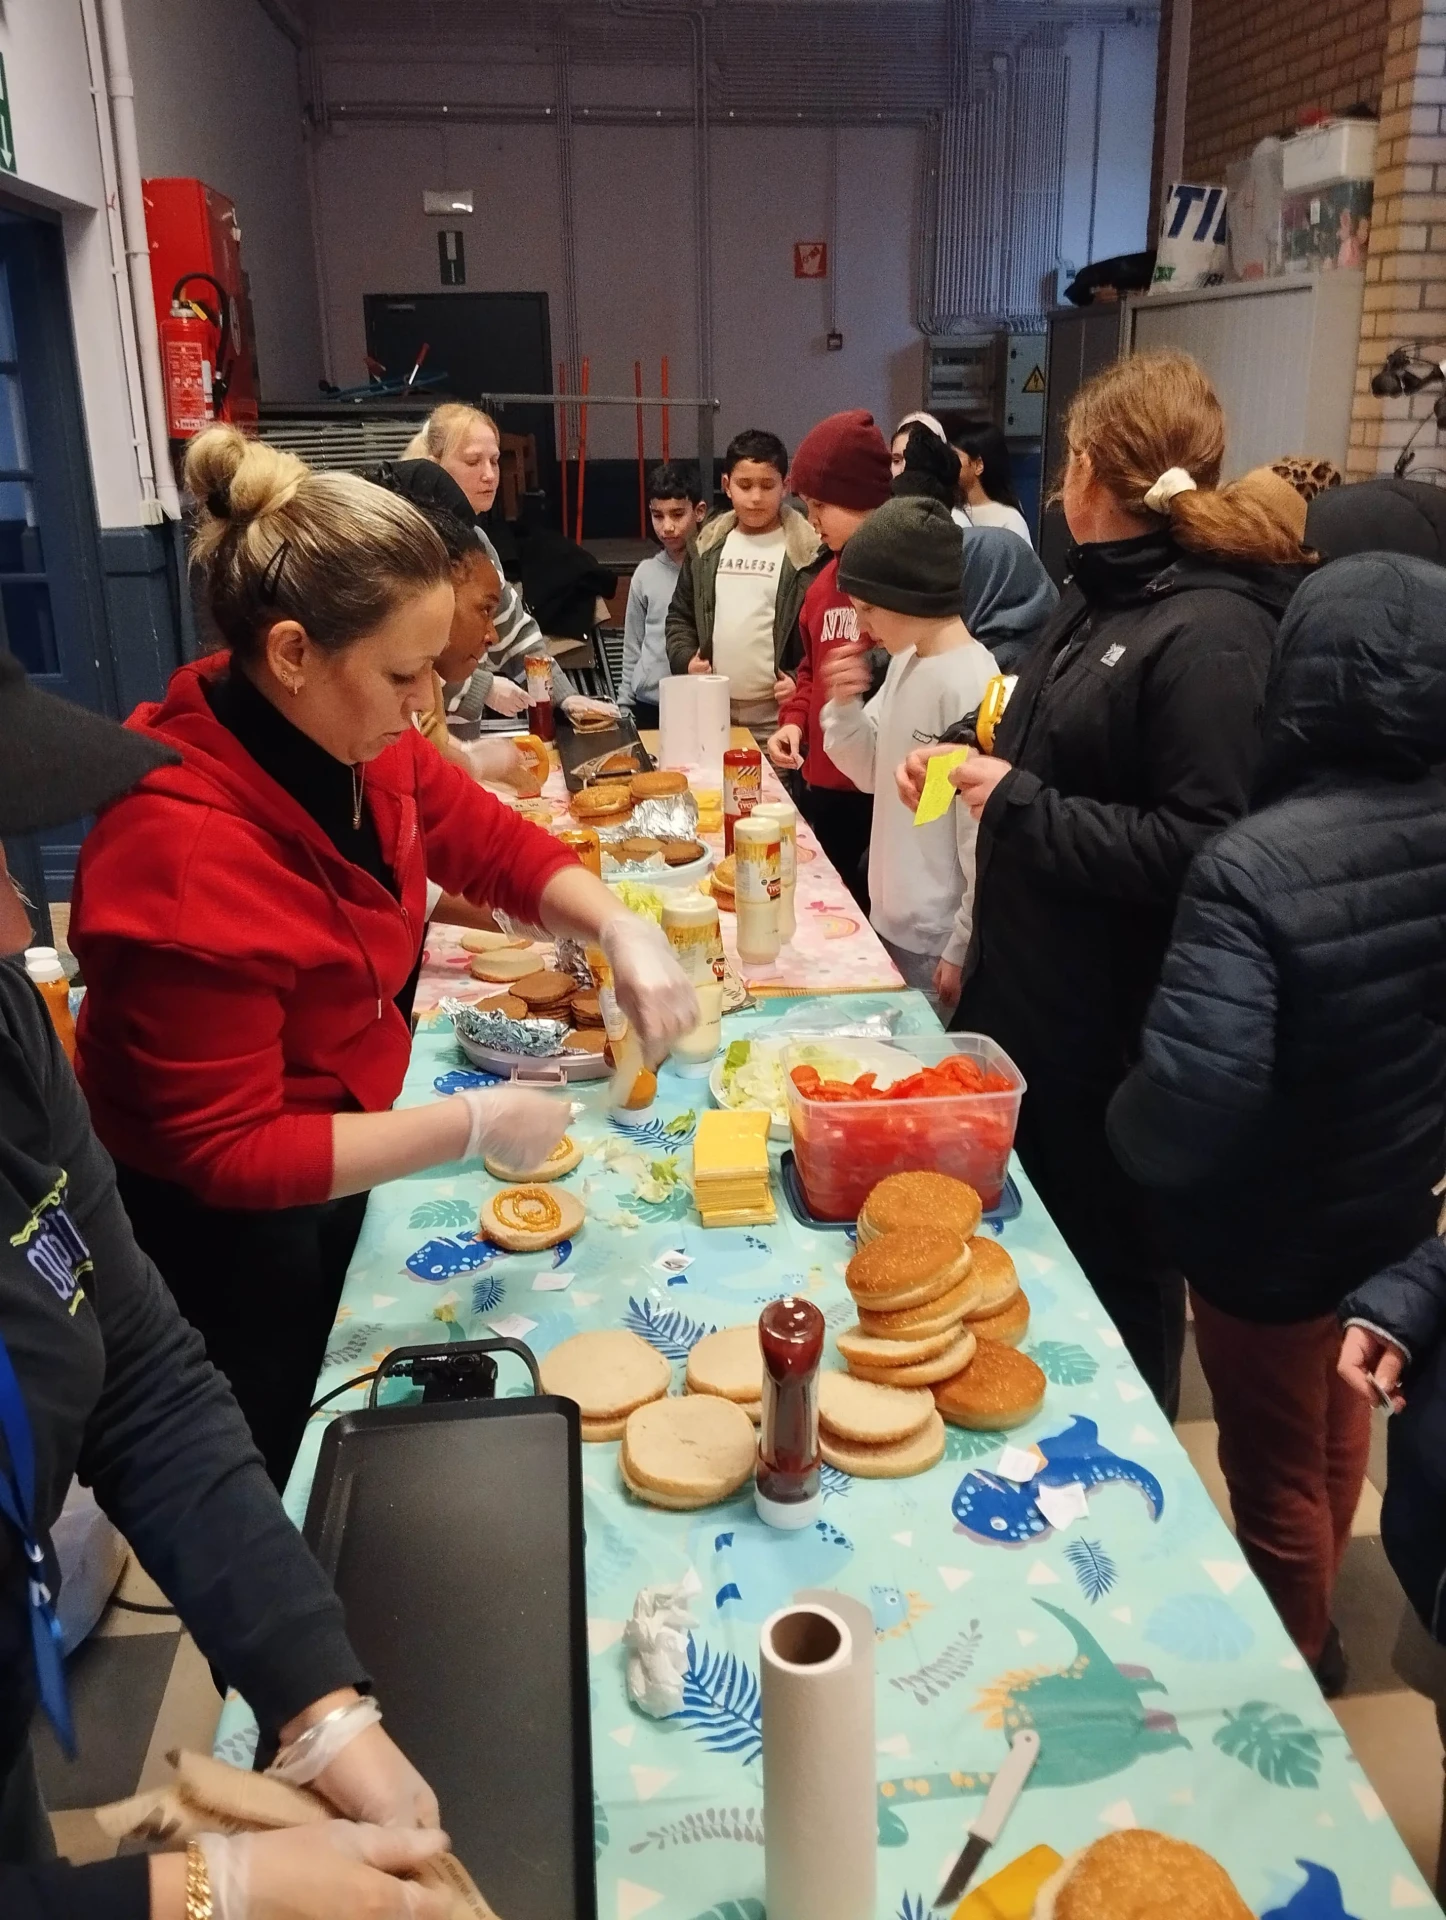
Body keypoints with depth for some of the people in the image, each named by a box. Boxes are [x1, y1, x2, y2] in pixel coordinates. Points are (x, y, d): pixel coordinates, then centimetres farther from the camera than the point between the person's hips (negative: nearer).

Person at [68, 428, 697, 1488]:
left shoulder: (352, 738, -12)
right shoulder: (189, 855, -35)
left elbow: (494, 842, 2)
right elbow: (225, 1154, -29)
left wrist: (624, 931, -16)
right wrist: (471, 1125, -29)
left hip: (322, 1169, 8)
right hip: (225, 1234, -7)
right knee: (275, 1488, 18)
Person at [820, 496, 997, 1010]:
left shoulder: (971, 687, -22)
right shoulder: (905, 660, 4)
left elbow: (982, 840, -21)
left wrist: (963, 949, -16)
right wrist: (844, 704, -6)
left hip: (938, 943, -8)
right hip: (890, 920, 8)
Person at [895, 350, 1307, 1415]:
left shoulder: (1212, 632, -21)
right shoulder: (1098, 597, 7)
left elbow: (1198, 850, -26)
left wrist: (1018, 803, -22)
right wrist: (973, 766, 4)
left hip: (1117, 1020, -9)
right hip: (1029, 989, 9)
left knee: (1115, 1262, 10)